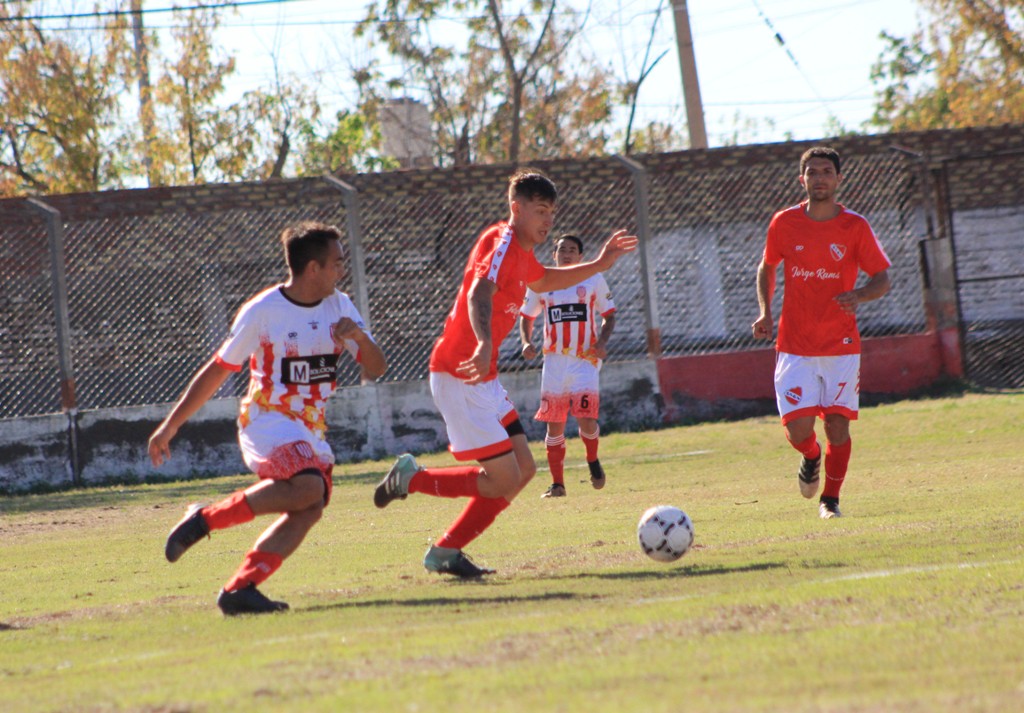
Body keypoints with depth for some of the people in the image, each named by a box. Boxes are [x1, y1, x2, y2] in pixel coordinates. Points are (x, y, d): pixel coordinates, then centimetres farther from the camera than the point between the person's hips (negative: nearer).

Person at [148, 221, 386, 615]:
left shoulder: (339, 307, 5)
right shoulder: (261, 312, -11)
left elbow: (375, 369, 5)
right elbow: (217, 371, -4)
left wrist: (360, 337, -17)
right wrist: (170, 426, -4)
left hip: (310, 431, 6)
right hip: (266, 422, -6)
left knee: (307, 511, -16)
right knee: (308, 486, -31)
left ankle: (240, 588, -16)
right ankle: (205, 518, -18)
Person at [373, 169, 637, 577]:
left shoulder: (520, 249, 14)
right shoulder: (502, 242, -16)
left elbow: (543, 281, 38)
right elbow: (479, 293, -35)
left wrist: (599, 265, 31)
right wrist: (484, 345, -53)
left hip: (483, 379, 10)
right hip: (458, 377, -10)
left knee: (523, 469, 10)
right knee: (504, 481, -12)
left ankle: (445, 552, 14)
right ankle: (411, 479, 4)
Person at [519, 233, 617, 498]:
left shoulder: (593, 280, 4)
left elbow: (609, 315, 10)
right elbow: (526, 317, 17)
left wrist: (603, 342, -9)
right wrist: (527, 342, -3)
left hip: (585, 359, -2)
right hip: (554, 361, 2)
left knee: (586, 417, -17)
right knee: (554, 424, 0)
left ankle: (593, 461, 13)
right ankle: (557, 483, 10)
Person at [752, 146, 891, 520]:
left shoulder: (855, 227, -3)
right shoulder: (785, 223, 0)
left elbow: (882, 278, 1)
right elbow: (767, 268, 15)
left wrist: (859, 295, -21)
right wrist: (765, 312, 0)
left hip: (841, 345, 0)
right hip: (795, 345, 0)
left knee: (837, 426, -3)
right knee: (798, 429, -9)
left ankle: (830, 500, 16)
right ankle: (811, 457, 27)